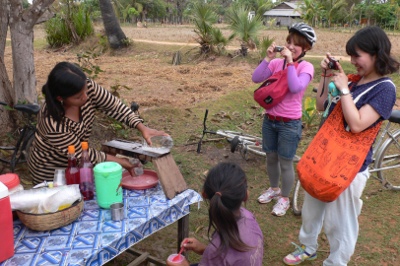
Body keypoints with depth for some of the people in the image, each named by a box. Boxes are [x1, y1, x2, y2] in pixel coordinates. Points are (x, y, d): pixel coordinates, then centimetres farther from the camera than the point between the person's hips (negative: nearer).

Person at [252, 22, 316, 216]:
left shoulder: (306, 66, -10)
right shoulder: (277, 62, 1)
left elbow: (295, 88, -28)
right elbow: (256, 78, -10)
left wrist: (290, 61, -23)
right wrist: (268, 58, -15)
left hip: (289, 123, -4)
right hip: (270, 119, 5)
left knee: (285, 163, 8)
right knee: (271, 157, 19)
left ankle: (284, 198, 29)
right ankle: (273, 189, 43)